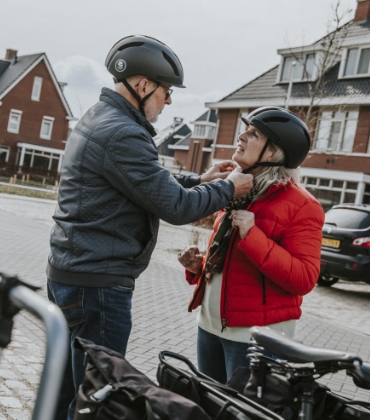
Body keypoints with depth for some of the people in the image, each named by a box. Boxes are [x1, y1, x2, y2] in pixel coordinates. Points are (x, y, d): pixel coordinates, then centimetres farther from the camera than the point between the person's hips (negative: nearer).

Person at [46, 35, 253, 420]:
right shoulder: (122, 134, -20)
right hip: (99, 283, -10)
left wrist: (200, 180, 14)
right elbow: (175, 207, -18)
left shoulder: (96, 120, 14)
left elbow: (150, 186, 20)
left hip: (66, 274, 10)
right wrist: (228, 188, -4)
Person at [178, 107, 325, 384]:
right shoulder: (238, 192, 11)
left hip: (256, 335, -8)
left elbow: (304, 279, -20)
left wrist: (252, 236, -26)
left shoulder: (301, 206, -13)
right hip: (210, 325, 8)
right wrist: (199, 266, 3)